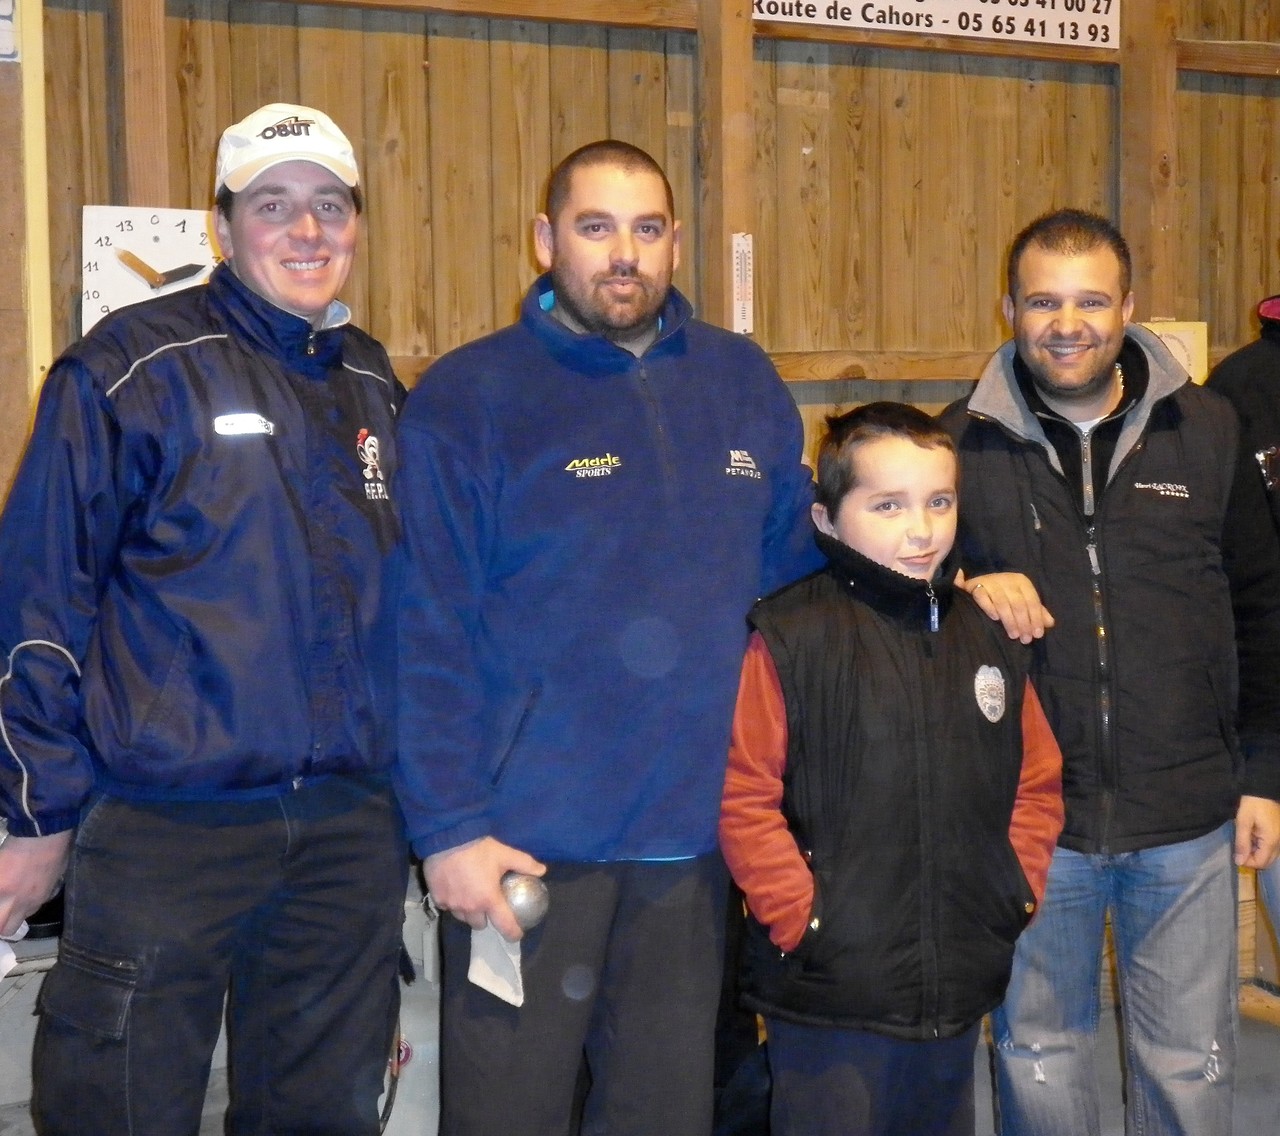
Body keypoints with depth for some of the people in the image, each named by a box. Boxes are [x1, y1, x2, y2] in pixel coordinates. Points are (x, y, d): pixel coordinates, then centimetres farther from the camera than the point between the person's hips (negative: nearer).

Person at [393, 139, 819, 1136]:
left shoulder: (744, 383, 7)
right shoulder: (466, 398, -6)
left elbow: (792, 562, 16)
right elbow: (430, 635, -9)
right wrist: (450, 827, -13)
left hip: (697, 830, 4)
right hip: (525, 842, -4)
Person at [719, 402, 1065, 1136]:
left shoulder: (990, 638, 7)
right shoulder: (790, 639, -13)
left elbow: (1038, 779, 14)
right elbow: (742, 795, -15)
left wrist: (1016, 896, 5)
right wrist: (801, 919, -15)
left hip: (959, 993, 6)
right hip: (829, 998, -5)